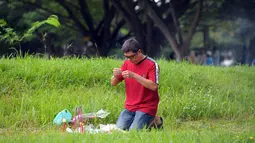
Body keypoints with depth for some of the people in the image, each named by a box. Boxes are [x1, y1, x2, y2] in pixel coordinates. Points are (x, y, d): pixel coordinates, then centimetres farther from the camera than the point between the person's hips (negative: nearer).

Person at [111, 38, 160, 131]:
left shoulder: (152, 64, -10)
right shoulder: (127, 63, 8)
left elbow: (154, 86, -22)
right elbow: (113, 83, 11)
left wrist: (134, 75, -26)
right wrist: (115, 76, -14)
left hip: (146, 108, -6)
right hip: (129, 107, 6)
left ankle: (155, 121, 6)